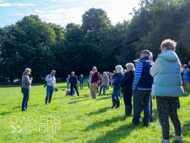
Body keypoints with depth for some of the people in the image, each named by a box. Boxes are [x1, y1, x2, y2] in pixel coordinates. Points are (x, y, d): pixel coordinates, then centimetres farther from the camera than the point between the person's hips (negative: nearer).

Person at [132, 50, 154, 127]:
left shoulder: (141, 63, -11)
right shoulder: (153, 63, 11)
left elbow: (137, 76, -19)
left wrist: (134, 85, -11)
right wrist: (151, 84, 15)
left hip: (140, 88, -6)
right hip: (149, 88, 6)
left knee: (137, 105, 4)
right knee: (147, 105, 12)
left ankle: (135, 121, 10)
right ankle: (146, 122, 15)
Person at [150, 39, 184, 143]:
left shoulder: (160, 59, -8)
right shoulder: (176, 60, 8)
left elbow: (153, 72, 3)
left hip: (162, 90, -6)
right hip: (175, 90, 6)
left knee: (163, 114, 1)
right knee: (173, 113, 18)